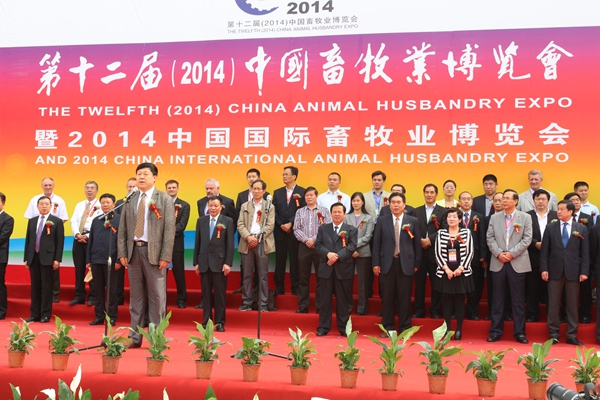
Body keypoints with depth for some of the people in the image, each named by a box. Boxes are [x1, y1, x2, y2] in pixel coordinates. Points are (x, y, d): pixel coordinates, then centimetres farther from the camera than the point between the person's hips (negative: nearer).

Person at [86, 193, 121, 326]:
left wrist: (119, 260, -12)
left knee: (111, 290, 3)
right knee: (98, 290, 9)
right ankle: (99, 316, 16)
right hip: (96, 260, 5)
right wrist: (88, 260, 9)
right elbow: (90, 241, 14)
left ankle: (112, 317, 9)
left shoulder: (119, 219, -3)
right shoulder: (96, 220, 12)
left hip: (111, 260, -5)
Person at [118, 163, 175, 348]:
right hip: (133, 250, 4)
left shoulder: (165, 199, 0)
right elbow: (122, 228, 11)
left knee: (156, 296, 0)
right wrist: (122, 252, 2)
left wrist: (165, 255, -13)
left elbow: (169, 229, -6)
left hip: (154, 252, -4)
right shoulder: (130, 199, 12)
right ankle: (135, 337, 17)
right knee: (136, 296, 10)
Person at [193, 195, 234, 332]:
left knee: (219, 294, 2)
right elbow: (197, 243, 9)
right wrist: (196, 262, 5)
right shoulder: (201, 221, 9)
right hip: (204, 262, 3)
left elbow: (230, 244, -3)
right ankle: (206, 321, 13)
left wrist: (228, 263, -9)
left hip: (219, 262, -2)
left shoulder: (228, 221, 1)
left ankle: (220, 322, 10)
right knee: (206, 294, 6)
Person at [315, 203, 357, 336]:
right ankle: (323, 327, 10)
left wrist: (338, 256, -18)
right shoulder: (323, 229, 14)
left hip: (344, 269, -1)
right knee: (325, 299, 4)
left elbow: (352, 246, -6)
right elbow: (318, 245, 3)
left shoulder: (351, 230, 7)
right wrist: (328, 254, -16)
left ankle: (343, 327, 11)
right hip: (327, 268, 2)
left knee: (344, 299, 3)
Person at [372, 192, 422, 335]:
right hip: (387, 263, 1)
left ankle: (404, 328, 14)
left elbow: (417, 244, 3)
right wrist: (376, 263, -2)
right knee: (387, 298, 6)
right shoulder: (382, 221, 6)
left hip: (406, 264, -1)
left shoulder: (413, 221, 4)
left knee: (404, 298, 4)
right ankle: (387, 328, 16)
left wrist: (417, 264, 0)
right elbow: (376, 243, 4)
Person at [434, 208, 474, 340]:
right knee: (447, 301, 4)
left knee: (460, 301, 3)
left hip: (462, 272, -1)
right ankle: (447, 329, 10)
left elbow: (470, 252, -1)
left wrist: (461, 268, -12)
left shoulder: (466, 232, 3)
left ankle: (459, 330, 10)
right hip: (445, 272, 1)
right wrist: (446, 269, -11)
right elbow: (438, 253, 1)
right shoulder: (441, 233, 5)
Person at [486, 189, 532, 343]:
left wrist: (512, 253, -13)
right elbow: (490, 238, 5)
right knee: (497, 299, 6)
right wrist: (498, 253, -10)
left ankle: (519, 332, 11)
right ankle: (496, 331, 12)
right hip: (498, 263, 2)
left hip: (518, 263, -2)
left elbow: (527, 239, -4)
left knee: (518, 300, 3)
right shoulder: (494, 217, 10)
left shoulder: (525, 217, 2)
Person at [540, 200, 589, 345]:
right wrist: (544, 269, -5)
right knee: (553, 303, 3)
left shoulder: (581, 228, 4)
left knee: (572, 304, 6)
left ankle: (572, 335, 13)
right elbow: (544, 250, 3)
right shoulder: (550, 228, 6)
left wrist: (584, 271, -5)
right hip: (555, 270, 0)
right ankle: (554, 334, 11)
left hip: (573, 271, 0)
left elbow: (585, 252, 1)